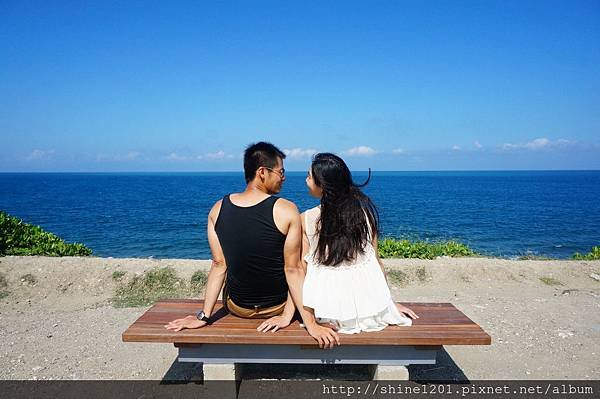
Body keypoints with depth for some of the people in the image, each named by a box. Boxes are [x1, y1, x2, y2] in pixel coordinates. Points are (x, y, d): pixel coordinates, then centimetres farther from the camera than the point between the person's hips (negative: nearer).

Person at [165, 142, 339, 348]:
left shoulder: (218, 210, -10)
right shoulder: (286, 210, -21)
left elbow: (219, 265, -9)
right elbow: (292, 270, -20)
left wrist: (204, 316, -1)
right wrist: (311, 324, -15)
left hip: (236, 307, 3)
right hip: (277, 306, -2)